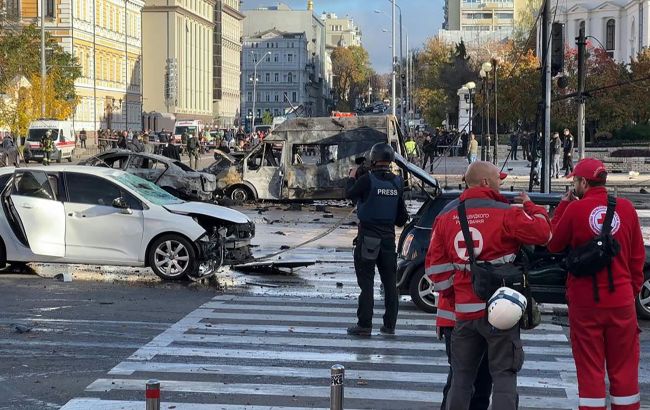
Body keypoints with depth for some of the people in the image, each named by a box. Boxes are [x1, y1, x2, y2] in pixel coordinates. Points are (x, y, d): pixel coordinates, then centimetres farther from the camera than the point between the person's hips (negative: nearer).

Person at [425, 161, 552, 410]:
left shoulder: (447, 216, 8)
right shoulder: (505, 214, -9)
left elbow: (434, 263, 8)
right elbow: (542, 233, -8)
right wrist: (531, 207, 8)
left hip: (464, 312, 5)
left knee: (461, 378, 14)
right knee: (504, 376, 1)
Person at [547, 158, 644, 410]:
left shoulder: (575, 209, -9)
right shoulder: (626, 208, -1)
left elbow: (554, 245, 5)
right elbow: (638, 257, 6)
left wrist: (562, 206, 11)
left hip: (585, 303, -2)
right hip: (621, 302, 2)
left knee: (590, 370, 5)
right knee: (624, 370, 11)